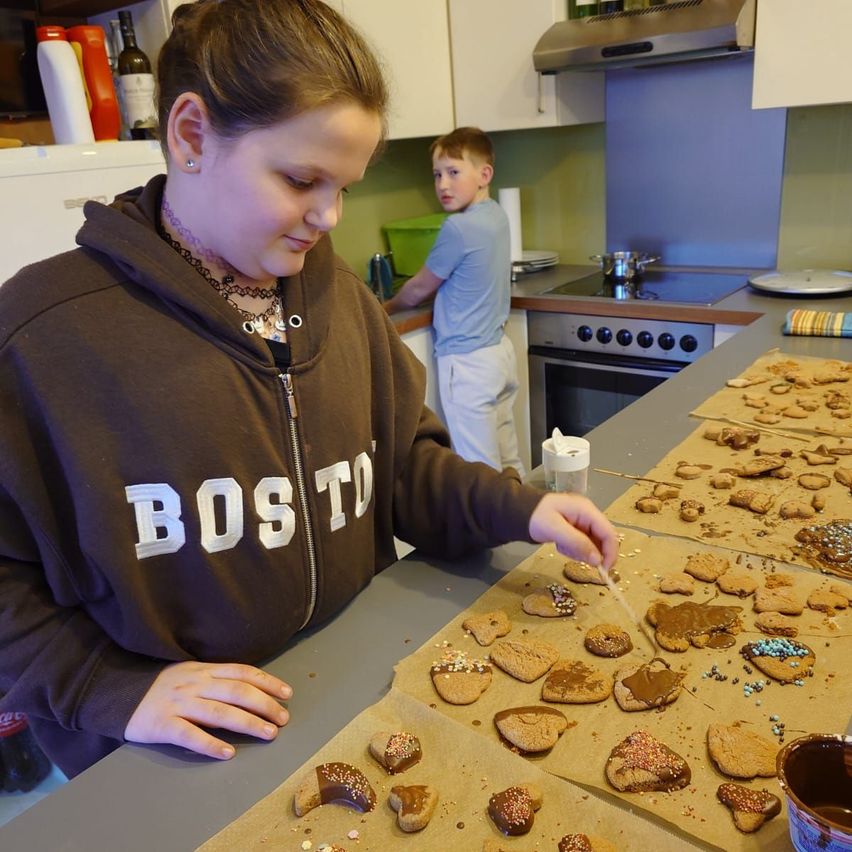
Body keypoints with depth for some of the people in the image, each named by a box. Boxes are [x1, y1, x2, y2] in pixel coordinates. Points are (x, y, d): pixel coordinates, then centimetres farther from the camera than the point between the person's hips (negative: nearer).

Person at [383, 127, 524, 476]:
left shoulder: (458, 228, -19)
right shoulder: (497, 215, 6)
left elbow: (419, 289, -6)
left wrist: (387, 307, 11)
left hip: (467, 362, -9)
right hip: (500, 350, 9)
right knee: (509, 465, 18)